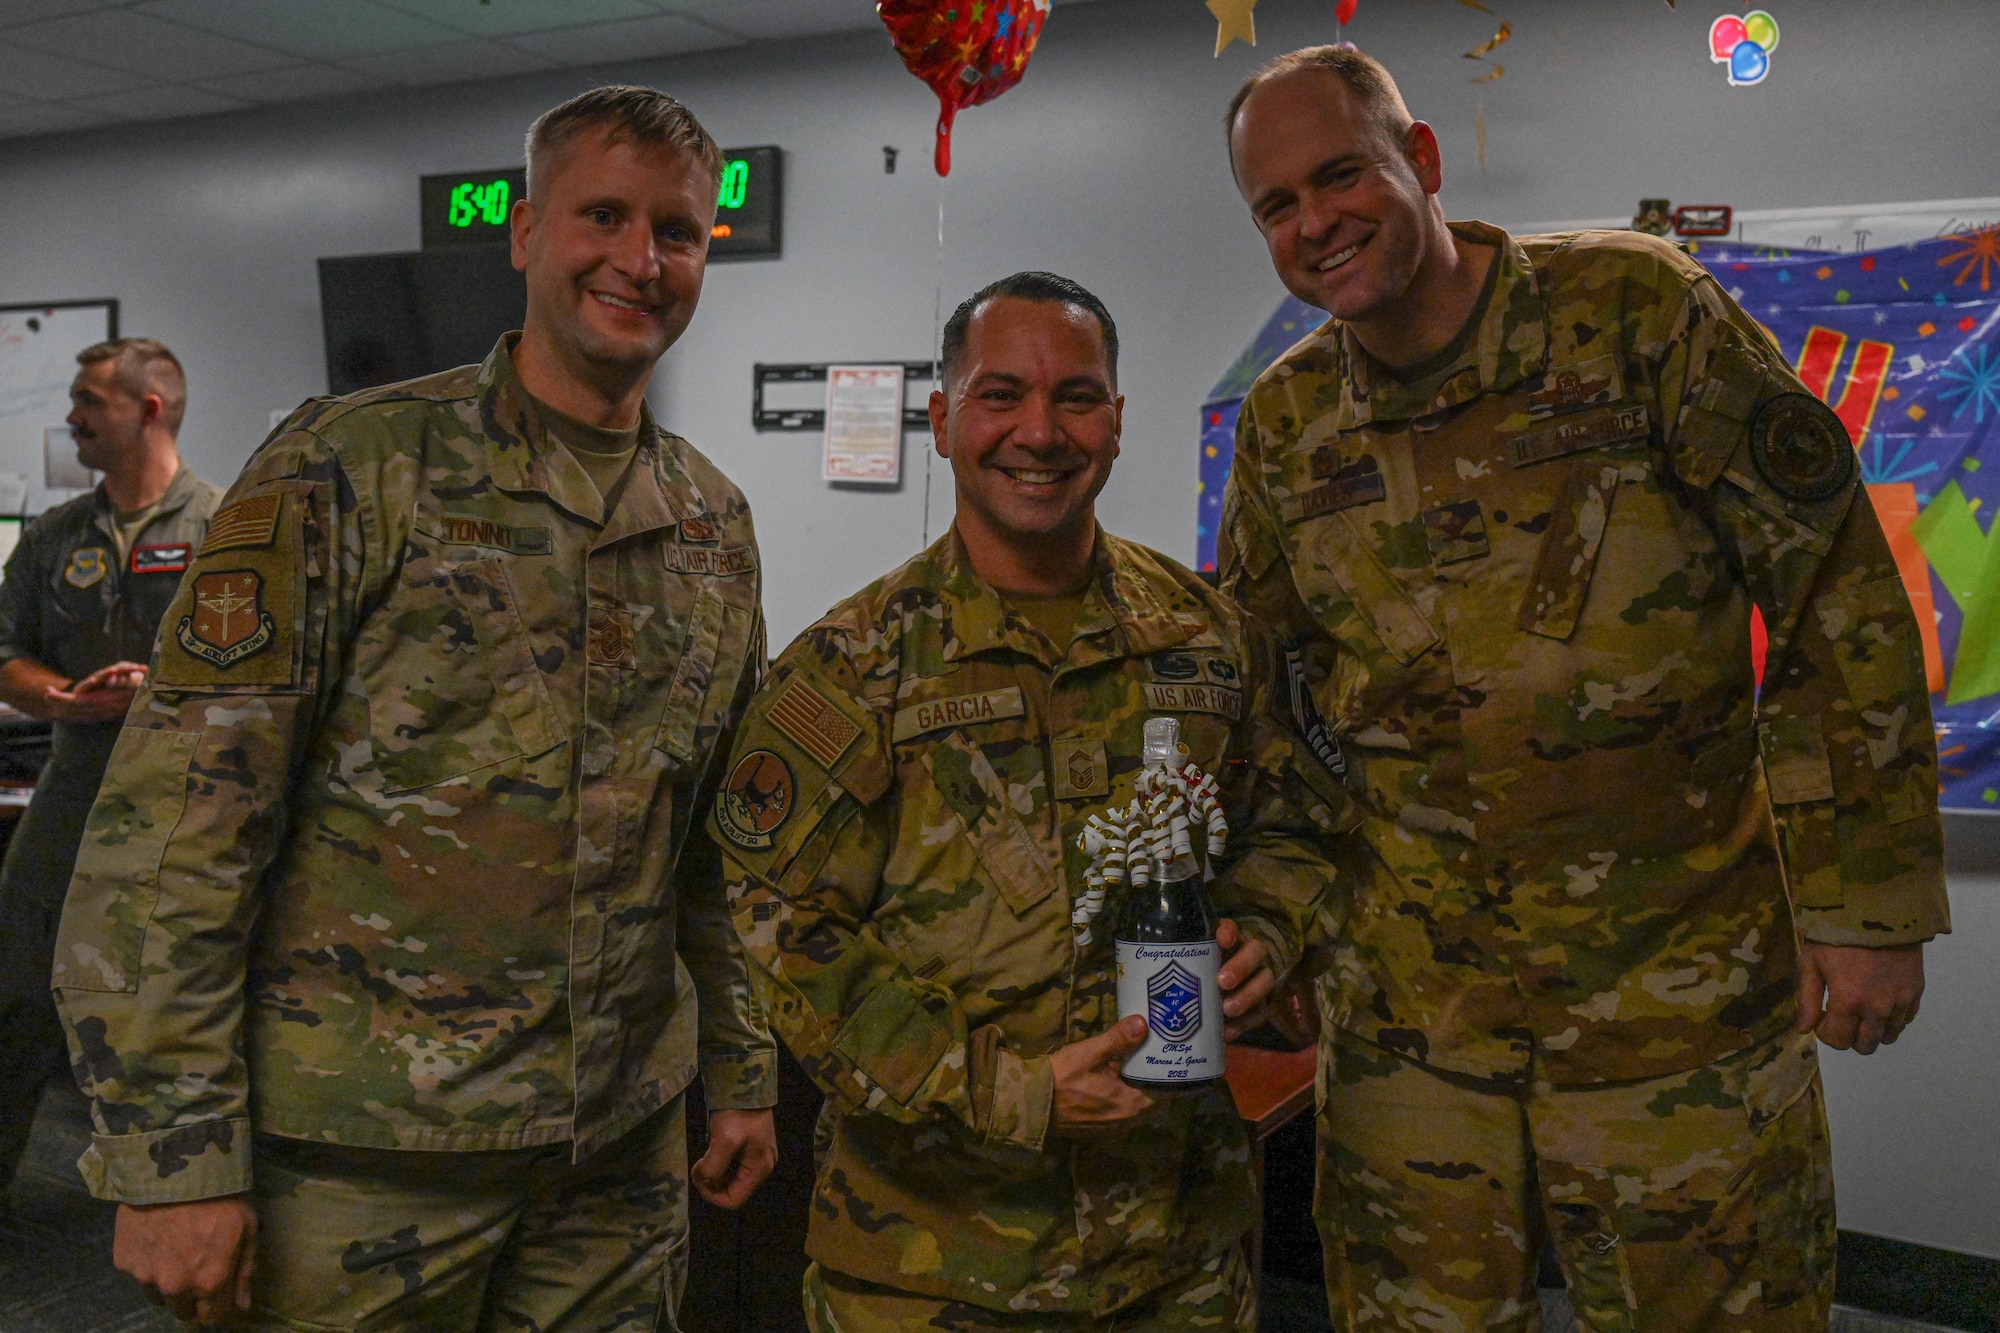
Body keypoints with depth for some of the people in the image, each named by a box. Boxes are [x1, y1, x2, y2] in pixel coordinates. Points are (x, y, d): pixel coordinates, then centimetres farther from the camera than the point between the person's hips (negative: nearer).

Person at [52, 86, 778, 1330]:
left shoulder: (714, 520, 8)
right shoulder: (352, 468, -9)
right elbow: (176, 818, -12)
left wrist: (746, 1072, 13)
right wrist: (176, 1156, -15)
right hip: (359, 1163, -4)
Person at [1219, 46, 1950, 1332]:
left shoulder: (1637, 308, -10)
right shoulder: (1286, 419, 2)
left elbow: (1839, 595, -8)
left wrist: (1869, 903, -8)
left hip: (1677, 976, -3)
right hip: (1405, 998, 4)